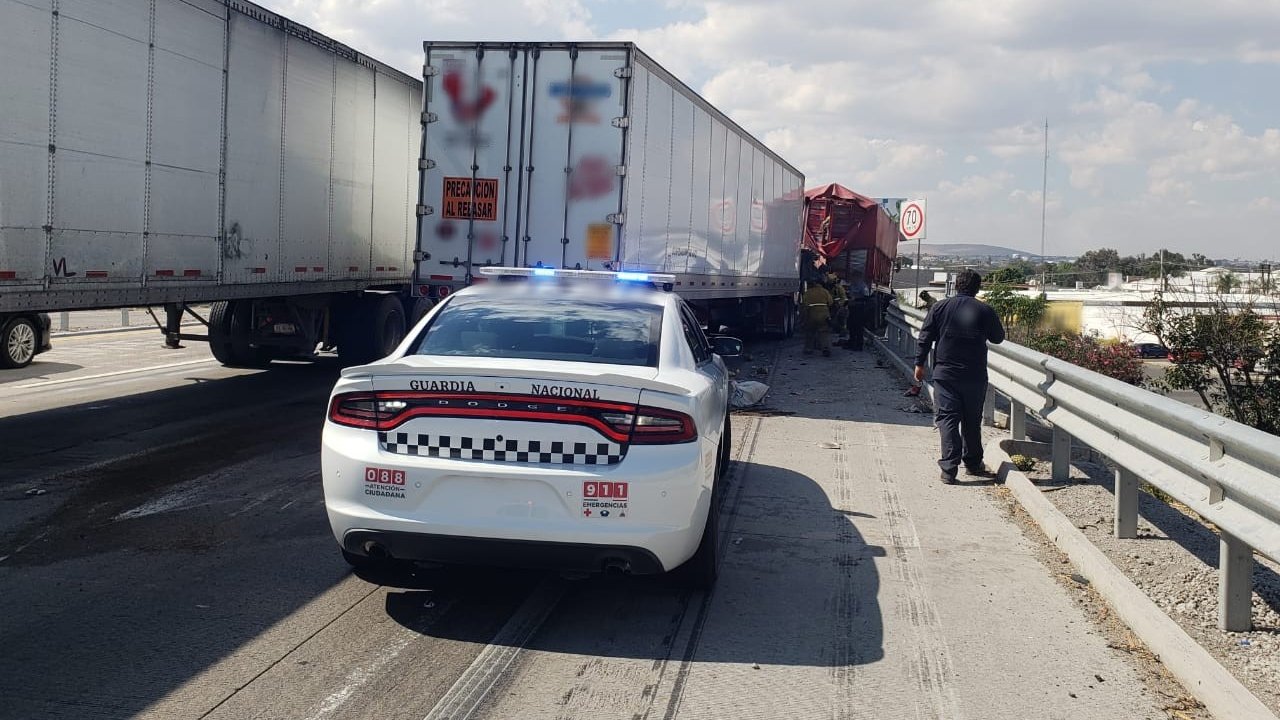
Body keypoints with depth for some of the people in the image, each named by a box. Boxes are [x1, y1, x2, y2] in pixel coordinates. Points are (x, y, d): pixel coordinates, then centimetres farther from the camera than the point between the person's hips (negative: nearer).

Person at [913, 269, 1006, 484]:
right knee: (972, 420, 14)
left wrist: (920, 364, 6)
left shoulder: (940, 307, -1)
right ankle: (973, 463, 26)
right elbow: (998, 338, 10)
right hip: (975, 376, 1)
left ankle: (949, 468, -9)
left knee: (947, 418, 0)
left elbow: (925, 337, 0)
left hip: (945, 373, -1)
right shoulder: (985, 311, -3)